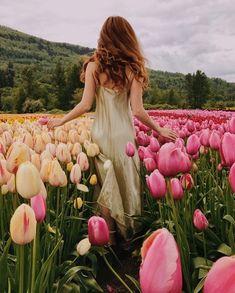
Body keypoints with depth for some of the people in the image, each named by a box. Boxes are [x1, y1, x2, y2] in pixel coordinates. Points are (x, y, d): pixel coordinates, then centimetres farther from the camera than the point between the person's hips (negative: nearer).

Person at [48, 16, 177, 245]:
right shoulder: (132, 67, -3)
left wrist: (60, 121, 7)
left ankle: (110, 240, 21)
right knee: (128, 185, 15)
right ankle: (132, 238, 29)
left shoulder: (94, 64, -2)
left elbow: (85, 105, -8)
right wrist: (159, 130, 5)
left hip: (101, 134, 0)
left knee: (106, 188, 12)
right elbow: (137, 111, -9)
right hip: (124, 135, 0)